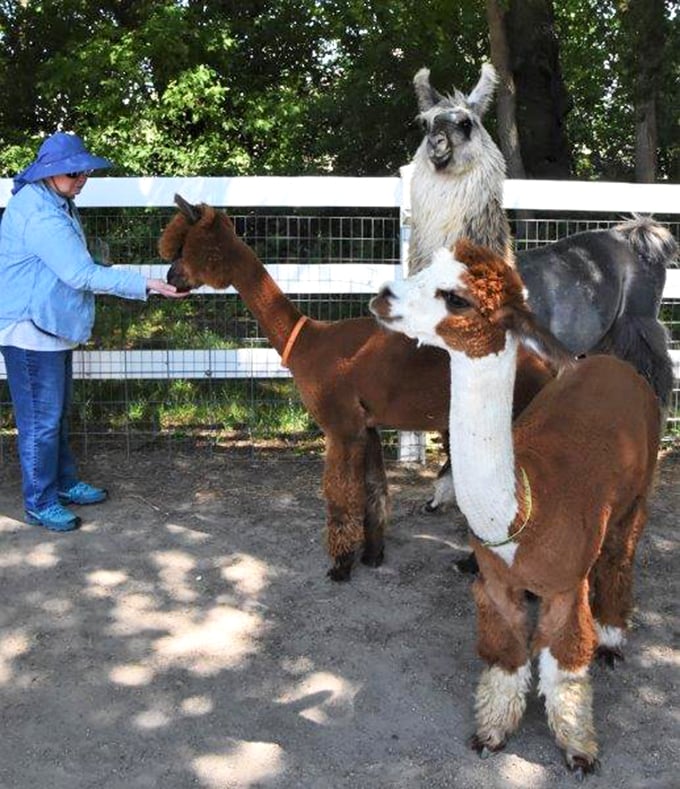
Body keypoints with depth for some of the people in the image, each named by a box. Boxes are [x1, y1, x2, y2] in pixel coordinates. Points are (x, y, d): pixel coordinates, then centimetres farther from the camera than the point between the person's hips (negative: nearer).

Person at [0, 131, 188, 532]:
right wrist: (145, 285, -27)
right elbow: (80, 273, -26)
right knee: (41, 419, -1)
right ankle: (40, 503, 12)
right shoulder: (37, 212, -23)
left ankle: (65, 483, 33)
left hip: (54, 327, 10)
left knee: (58, 413, 19)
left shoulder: (58, 204, 10)